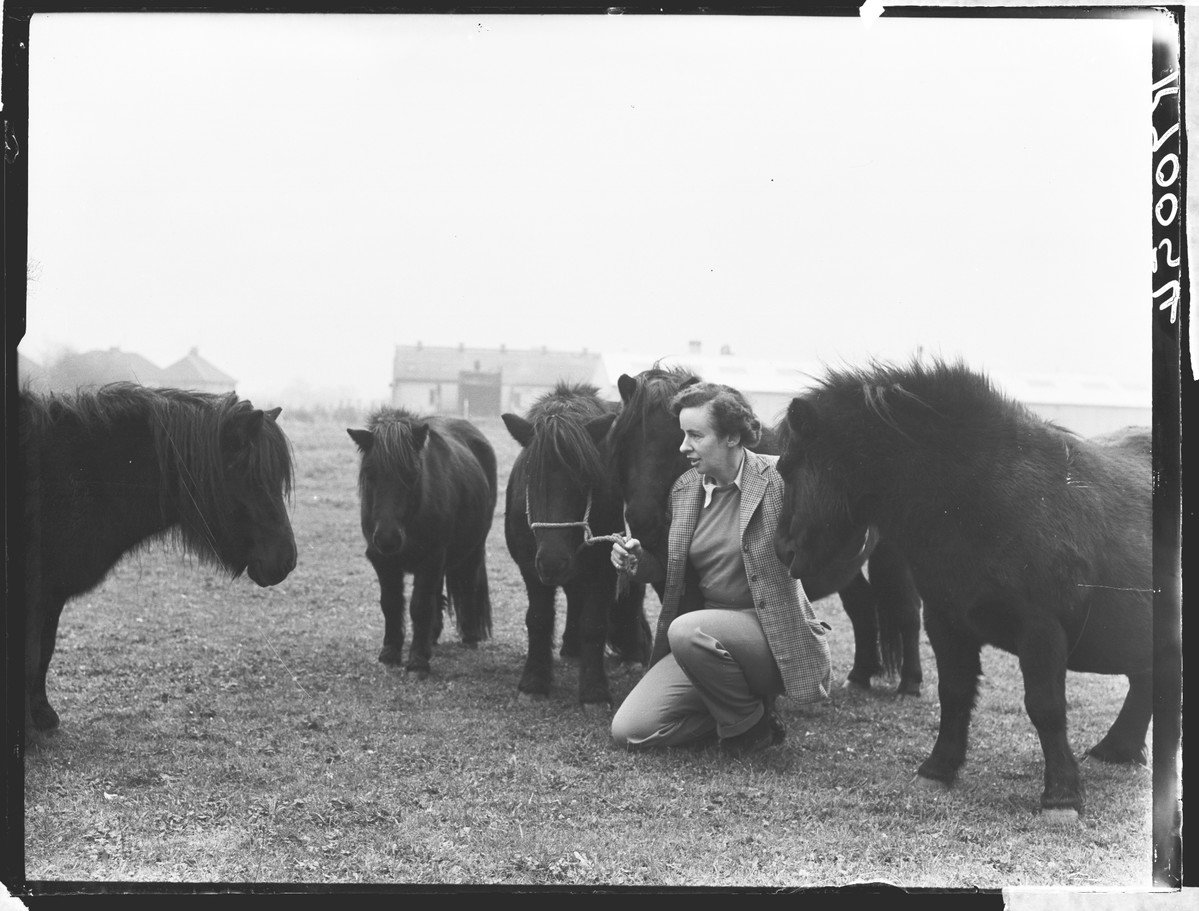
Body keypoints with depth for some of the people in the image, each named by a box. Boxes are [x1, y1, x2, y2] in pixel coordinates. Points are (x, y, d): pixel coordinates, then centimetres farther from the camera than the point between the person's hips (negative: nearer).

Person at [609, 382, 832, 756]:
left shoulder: (778, 479, -11)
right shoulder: (684, 489, 7)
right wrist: (638, 562, -3)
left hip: (774, 637, -6)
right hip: (708, 637, 6)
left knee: (687, 631, -35)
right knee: (628, 731, -8)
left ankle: (752, 723, -8)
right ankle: (734, 709, 13)